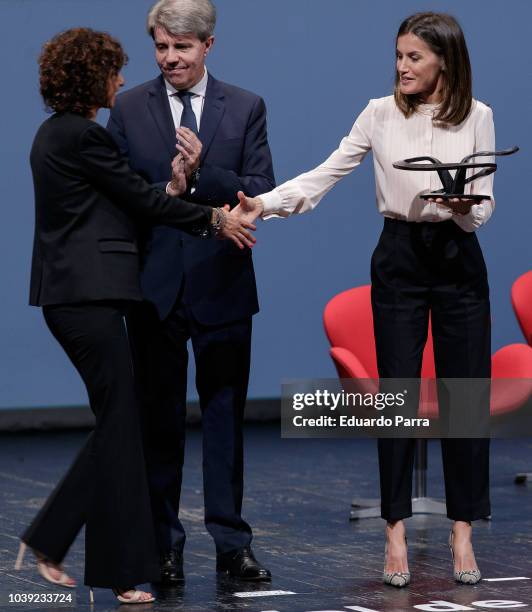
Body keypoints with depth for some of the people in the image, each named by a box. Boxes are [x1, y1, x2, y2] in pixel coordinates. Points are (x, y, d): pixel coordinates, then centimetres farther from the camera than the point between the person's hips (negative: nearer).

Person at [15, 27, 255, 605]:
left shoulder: (57, 132, 17)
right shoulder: (83, 135, -14)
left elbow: (120, 201, 15)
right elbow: (140, 199, -9)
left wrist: (171, 186, 3)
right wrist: (215, 219, 1)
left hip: (75, 293, 10)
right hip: (88, 295, -10)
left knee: (115, 422, 12)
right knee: (120, 423, -4)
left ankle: (48, 540, 15)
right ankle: (120, 571, 1)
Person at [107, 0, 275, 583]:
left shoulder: (246, 108, 4)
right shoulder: (128, 109, 4)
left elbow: (263, 192, -4)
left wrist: (203, 173, -18)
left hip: (222, 285, 0)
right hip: (154, 287, 0)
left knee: (225, 413, 5)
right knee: (159, 416, 5)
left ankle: (231, 542, 11)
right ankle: (163, 545, 12)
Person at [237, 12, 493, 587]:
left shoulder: (477, 118, -1)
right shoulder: (380, 114, 0)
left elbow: (483, 207, 0)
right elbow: (325, 175, -6)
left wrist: (465, 207, -24)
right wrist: (262, 203, -19)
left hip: (458, 260, 0)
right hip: (399, 259, 0)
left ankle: (462, 535, 9)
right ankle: (396, 534, 5)